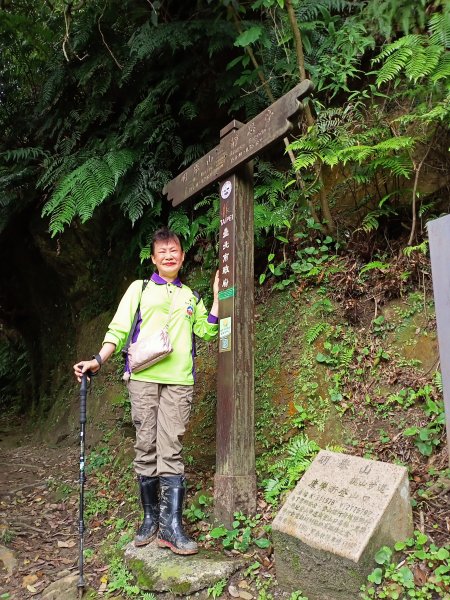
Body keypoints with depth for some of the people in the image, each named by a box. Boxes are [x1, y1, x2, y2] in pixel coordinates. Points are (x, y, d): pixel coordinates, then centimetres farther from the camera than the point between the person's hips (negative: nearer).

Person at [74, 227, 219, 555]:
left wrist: (217, 295, 9)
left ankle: (171, 525, -3)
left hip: (179, 381, 1)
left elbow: (207, 331, 13)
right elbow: (118, 330, 7)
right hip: (143, 378, -1)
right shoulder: (139, 289, 12)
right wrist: (98, 360, -5)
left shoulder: (191, 297, 19)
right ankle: (151, 517, 17)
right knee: (146, 447, 2)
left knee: (171, 449, -7)